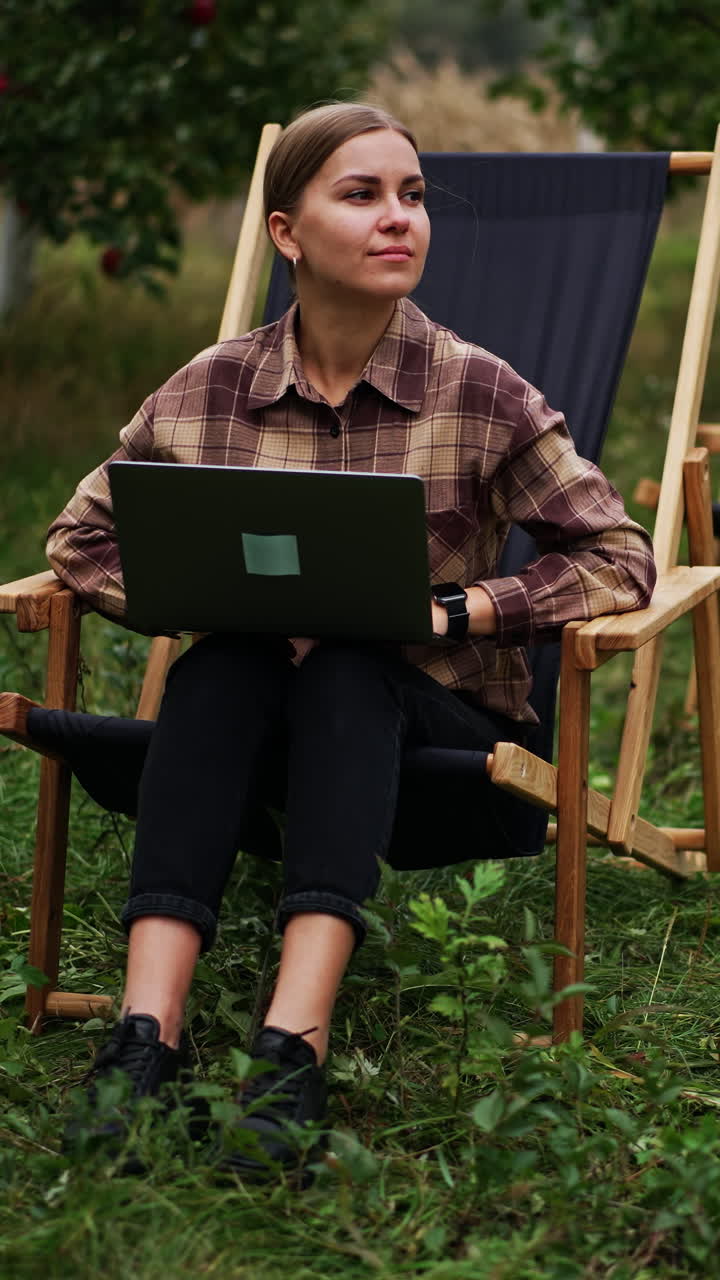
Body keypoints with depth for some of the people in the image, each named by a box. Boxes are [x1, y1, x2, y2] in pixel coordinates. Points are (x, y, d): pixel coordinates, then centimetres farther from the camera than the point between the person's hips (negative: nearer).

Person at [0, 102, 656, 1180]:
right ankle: (148, 1033, -42)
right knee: (218, 665, -30)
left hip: (437, 735, -2)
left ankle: (294, 1053, -47)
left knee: (345, 670, -33)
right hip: (254, 727, 2)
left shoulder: (482, 395, -6)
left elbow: (619, 558, -6)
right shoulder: (211, 393, 0)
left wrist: (451, 612, -17)